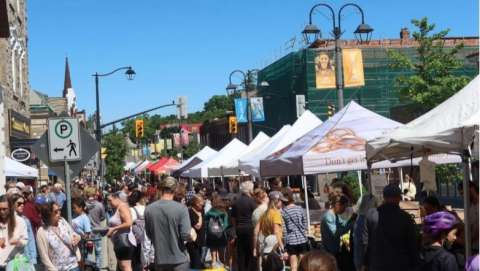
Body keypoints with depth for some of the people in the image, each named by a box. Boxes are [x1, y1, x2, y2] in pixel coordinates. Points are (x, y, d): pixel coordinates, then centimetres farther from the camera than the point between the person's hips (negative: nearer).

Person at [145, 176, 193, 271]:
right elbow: (186, 235, -17)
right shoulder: (181, 208, -14)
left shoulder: (149, 209, -3)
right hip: (179, 259, -3)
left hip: (160, 259, 3)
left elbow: (149, 234, 6)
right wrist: (192, 236, 5)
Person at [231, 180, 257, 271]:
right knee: (251, 252, 2)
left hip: (239, 229, 5)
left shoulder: (236, 202, 6)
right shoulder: (251, 201, -9)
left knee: (240, 252, 8)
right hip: (250, 229, -5)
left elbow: (233, 218, 10)